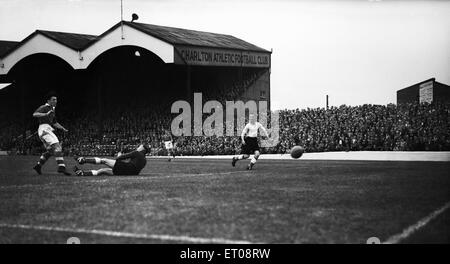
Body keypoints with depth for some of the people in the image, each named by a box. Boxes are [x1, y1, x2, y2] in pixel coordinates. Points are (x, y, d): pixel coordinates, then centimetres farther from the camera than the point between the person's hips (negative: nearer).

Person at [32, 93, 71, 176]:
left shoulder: (53, 109, 24)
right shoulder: (44, 107, -4)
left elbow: (54, 123, 33)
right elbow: (35, 114, -21)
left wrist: (63, 128, 18)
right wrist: (46, 114, -35)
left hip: (48, 130, 10)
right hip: (44, 128, -10)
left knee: (50, 151, 16)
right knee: (57, 146, -22)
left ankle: (38, 166, 25)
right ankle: (61, 167, -32)